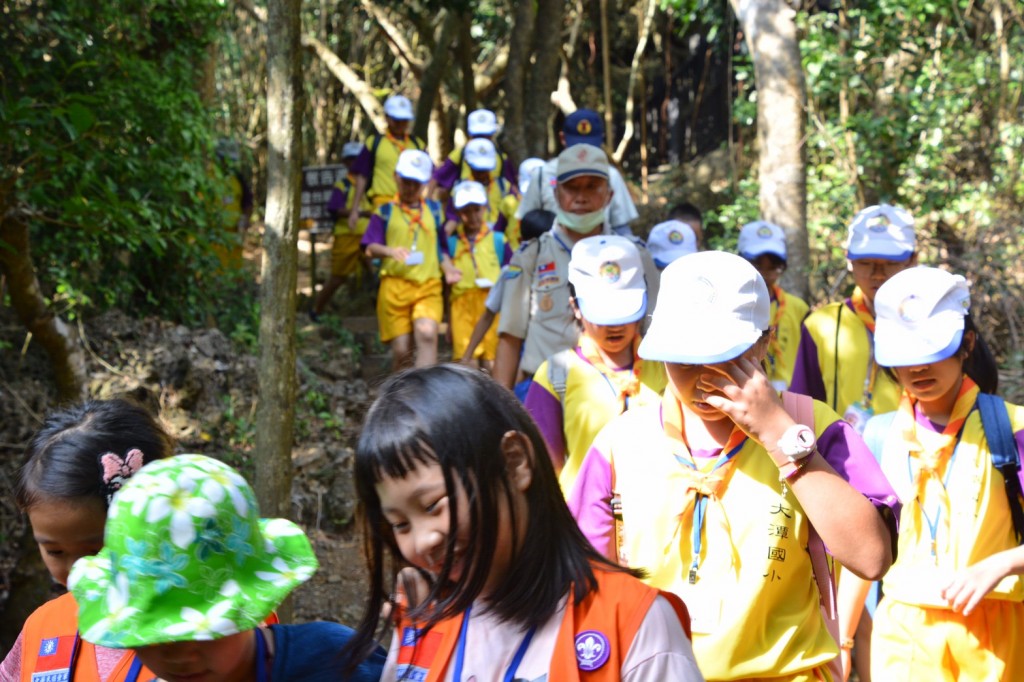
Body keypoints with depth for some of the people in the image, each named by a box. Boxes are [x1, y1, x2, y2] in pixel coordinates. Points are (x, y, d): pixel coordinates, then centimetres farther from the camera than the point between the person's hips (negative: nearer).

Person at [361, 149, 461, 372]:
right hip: (394, 286, -1)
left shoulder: (433, 209, 18)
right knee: (401, 349, -2)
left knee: (427, 333, -25)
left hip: (428, 286, 1)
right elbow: (370, 248, 1)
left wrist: (448, 269, 3)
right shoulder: (385, 211, 11)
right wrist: (390, 251, -20)